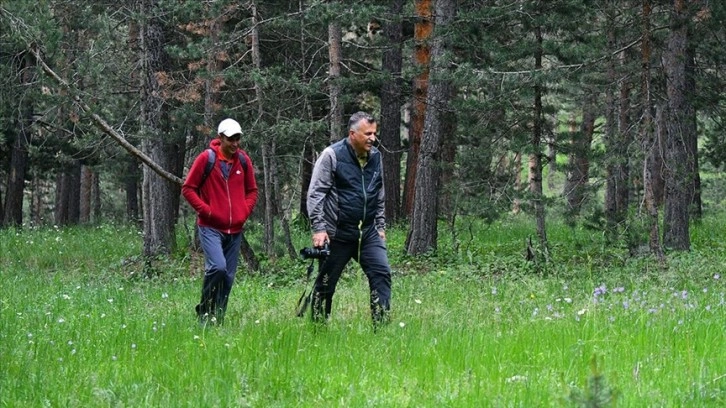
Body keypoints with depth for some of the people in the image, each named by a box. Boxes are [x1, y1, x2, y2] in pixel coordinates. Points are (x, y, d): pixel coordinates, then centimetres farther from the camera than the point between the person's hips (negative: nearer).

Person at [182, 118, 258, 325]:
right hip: (211, 228, -5)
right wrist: (205, 210, -10)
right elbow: (188, 189, -2)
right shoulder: (206, 159, -6)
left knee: (228, 276, 5)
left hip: (235, 230, 5)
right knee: (217, 267, -22)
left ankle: (218, 318, 13)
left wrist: (245, 211, 3)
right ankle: (204, 311, -6)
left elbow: (252, 190, 20)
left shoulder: (243, 160, 7)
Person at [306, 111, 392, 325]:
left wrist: (380, 226, 18)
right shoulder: (332, 155, -8)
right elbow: (315, 193, -9)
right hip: (338, 233, -5)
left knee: (381, 273, -11)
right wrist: (318, 228, -15)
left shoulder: (375, 157, 9)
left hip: (368, 233, 5)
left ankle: (382, 324, -10)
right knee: (326, 283, 4)